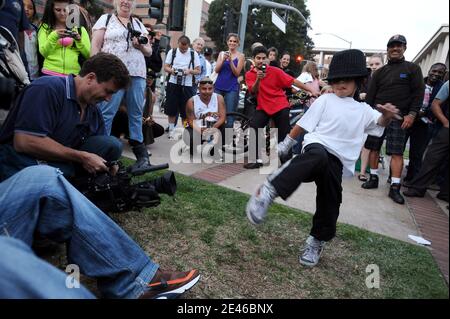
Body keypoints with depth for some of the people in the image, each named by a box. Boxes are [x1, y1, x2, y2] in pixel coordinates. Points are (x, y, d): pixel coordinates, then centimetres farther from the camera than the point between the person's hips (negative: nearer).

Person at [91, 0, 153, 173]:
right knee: (106, 113, -7)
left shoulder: (139, 24, 20)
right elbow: (95, 46, 3)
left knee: (136, 114, 5)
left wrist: (141, 46, -1)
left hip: (137, 75, 4)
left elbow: (149, 51, 21)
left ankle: (141, 154, 10)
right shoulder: (106, 19, 10)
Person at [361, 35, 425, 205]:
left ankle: (395, 188, -4)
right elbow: (370, 95, 9)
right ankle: (373, 178, 18)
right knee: (373, 148, 4)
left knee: (397, 152, -6)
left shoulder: (412, 68, 6)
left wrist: (412, 114, -12)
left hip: (398, 117, -3)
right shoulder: (380, 72, 13)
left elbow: (418, 93, -1)